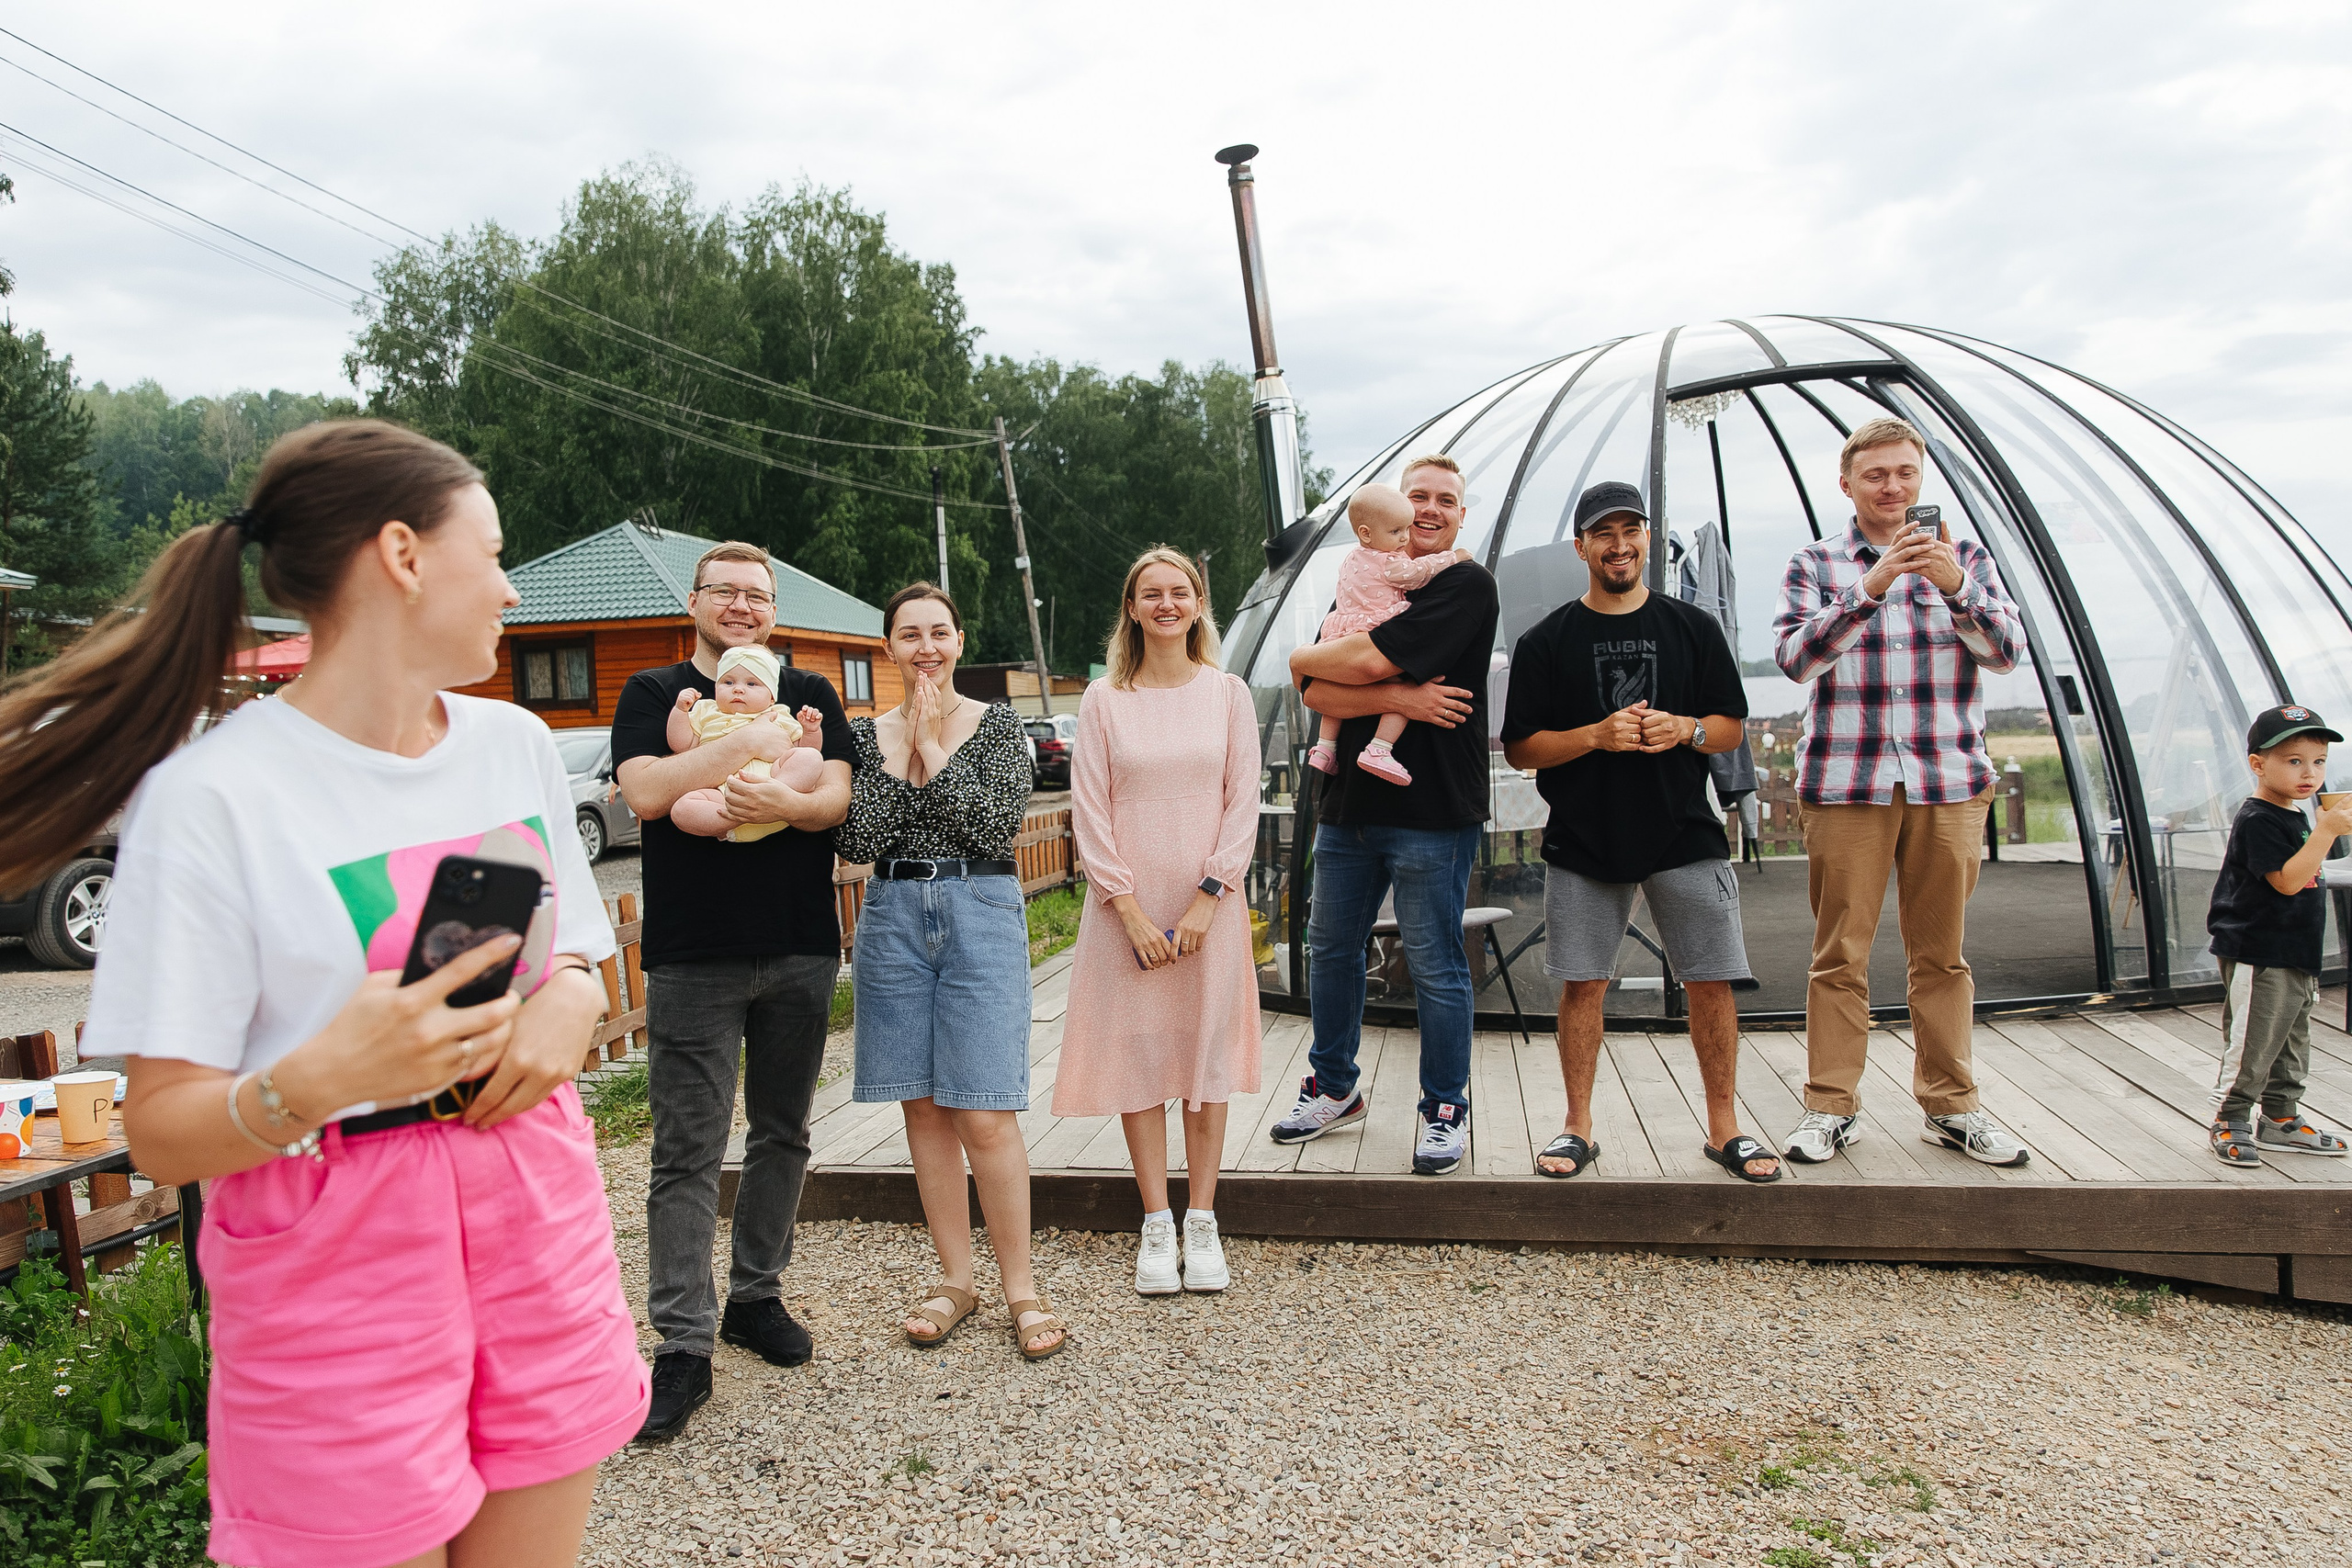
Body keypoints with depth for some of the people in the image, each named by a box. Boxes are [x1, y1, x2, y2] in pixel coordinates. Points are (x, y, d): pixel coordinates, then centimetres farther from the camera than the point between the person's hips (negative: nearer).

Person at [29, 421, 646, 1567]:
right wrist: (312, 1083, -30)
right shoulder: (213, 794, -12)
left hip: (537, 1216, 5)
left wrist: (569, 1001, -7)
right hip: (336, 1258, -5)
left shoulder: (516, 743, 5)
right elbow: (161, 1135, -10)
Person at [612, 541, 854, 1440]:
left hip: (801, 952, 3)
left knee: (782, 1135, 12)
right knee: (688, 1153, -3)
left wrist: (778, 801, -22)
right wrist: (749, 743, -15)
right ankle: (685, 1344, 3)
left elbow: (836, 799, -2)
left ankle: (756, 1296, 28)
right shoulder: (653, 693, 7)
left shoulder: (810, 695, 12)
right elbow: (645, 793, -10)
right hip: (692, 956, -2)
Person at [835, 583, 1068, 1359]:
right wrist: (902, 754, -9)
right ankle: (955, 1279, 21)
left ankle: (1020, 1285, 6)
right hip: (894, 917, 3)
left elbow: (997, 827, -11)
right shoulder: (867, 735, 9)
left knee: (984, 1113, -7)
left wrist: (934, 750, -9)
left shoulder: (996, 724, 2)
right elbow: (858, 842, -3)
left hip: (981, 912, -3)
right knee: (924, 1107, 8)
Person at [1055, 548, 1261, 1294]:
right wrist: (1130, 910, -10)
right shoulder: (1104, 700, 2)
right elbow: (1090, 813, -2)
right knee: (1137, 1057, 2)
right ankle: (1156, 1226, 13)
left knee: (1207, 1056, 4)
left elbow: (1243, 806, 0)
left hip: (1208, 904, 0)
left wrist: (1205, 900, -10)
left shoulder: (1227, 694, 4)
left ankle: (1202, 1223, 15)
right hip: (1127, 906, 0)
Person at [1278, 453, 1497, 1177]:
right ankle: (1333, 1088, 33)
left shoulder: (1467, 584, -6)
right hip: (1350, 800, 7)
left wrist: (1303, 656, 0)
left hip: (1433, 811, -7)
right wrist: (1399, 698, -15)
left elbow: (1372, 658, -19)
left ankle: (1445, 1110, 19)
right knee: (1330, 949, 16)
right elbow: (1317, 696, 1)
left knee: (1436, 967, 2)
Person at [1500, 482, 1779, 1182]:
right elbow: (1520, 748, 0)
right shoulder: (1546, 641, 3)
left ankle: (1724, 1127, 17)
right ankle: (1578, 1127, 16)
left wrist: (1685, 729, -11)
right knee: (1582, 983, 2)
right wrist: (1596, 736, -16)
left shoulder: (1693, 628, 8)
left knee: (1711, 981, 3)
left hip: (1684, 835, 1)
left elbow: (1733, 727, 10)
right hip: (1584, 839, -1)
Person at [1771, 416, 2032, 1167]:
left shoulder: (1962, 556, 13)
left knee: (1942, 953, 7)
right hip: (1845, 783, -2)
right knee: (1840, 955, -1)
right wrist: (1870, 588, -20)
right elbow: (1795, 657, -8)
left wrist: (1955, 585, -17)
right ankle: (1831, 1106, 7)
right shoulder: (1815, 564, 8)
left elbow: (2006, 650, 1)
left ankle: (1951, 1106, 16)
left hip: (1949, 781, 2)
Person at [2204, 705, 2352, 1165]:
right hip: (2258, 958, -10)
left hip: (2296, 956, 10)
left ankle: (2280, 1121, 28)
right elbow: (2286, 880, -26)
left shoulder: (2296, 816, 13)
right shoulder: (2257, 820, -17)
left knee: (2293, 1043, 17)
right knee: (2253, 1044, -4)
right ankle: (2229, 1123, 7)